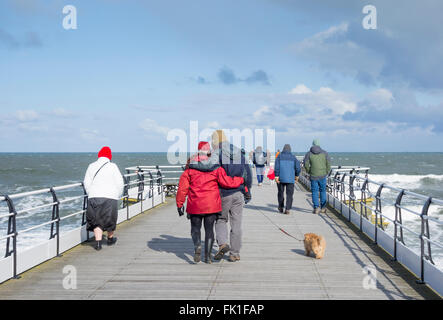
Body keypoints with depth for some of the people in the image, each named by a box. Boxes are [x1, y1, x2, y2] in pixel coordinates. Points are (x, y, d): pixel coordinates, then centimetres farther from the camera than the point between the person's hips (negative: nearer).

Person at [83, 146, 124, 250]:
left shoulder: (92, 166, 8)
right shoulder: (112, 166, 0)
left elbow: (86, 183, 7)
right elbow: (120, 183, -1)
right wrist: (118, 196, 11)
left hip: (94, 197, 2)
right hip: (110, 196, -2)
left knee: (97, 220, 7)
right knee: (110, 218, 15)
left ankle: (98, 242, -6)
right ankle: (110, 238, 32)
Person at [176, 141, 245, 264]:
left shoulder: (190, 169, -2)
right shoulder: (216, 168, -3)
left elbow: (182, 188, -3)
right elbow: (228, 182, -4)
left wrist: (179, 204, 3)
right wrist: (241, 180, 13)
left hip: (195, 205, 0)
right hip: (212, 205, 0)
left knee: (195, 228, 13)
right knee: (209, 229, 9)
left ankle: (197, 245, -15)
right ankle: (207, 256, 7)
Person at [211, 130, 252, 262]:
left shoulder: (216, 155, -9)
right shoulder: (239, 153, 7)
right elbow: (248, 173, 10)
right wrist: (247, 190, 18)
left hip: (223, 193, -4)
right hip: (238, 193, 4)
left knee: (220, 220, 16)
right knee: (236, 224, 8)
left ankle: (222, 244, -6)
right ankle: (234, 254, 12)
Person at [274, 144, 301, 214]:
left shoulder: (279, 156, 1)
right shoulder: (293, 157, 4)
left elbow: (277, 167, -10)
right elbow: (298, 167, -2)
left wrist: (276, 176, -11)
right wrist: (297, 176, 11)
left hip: (281, 178, 0)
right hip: (290, 179, 0)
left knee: (281, 193, 17)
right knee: (289, 194, 1)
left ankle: (281, 207, 26)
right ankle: (288, 209, -10)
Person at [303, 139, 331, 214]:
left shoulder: (309, 153, -1)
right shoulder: (324, 153, 2)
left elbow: (306, 164, -7)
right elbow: (328, 163, -4)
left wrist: (309, 172, 8)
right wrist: (327, 172, 7)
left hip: (313, 176, -1)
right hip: (322, 175, 1)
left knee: (314, 192, 5)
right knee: (323, 191, 14)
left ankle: (316, 207, -6)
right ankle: (323, 208, 17)